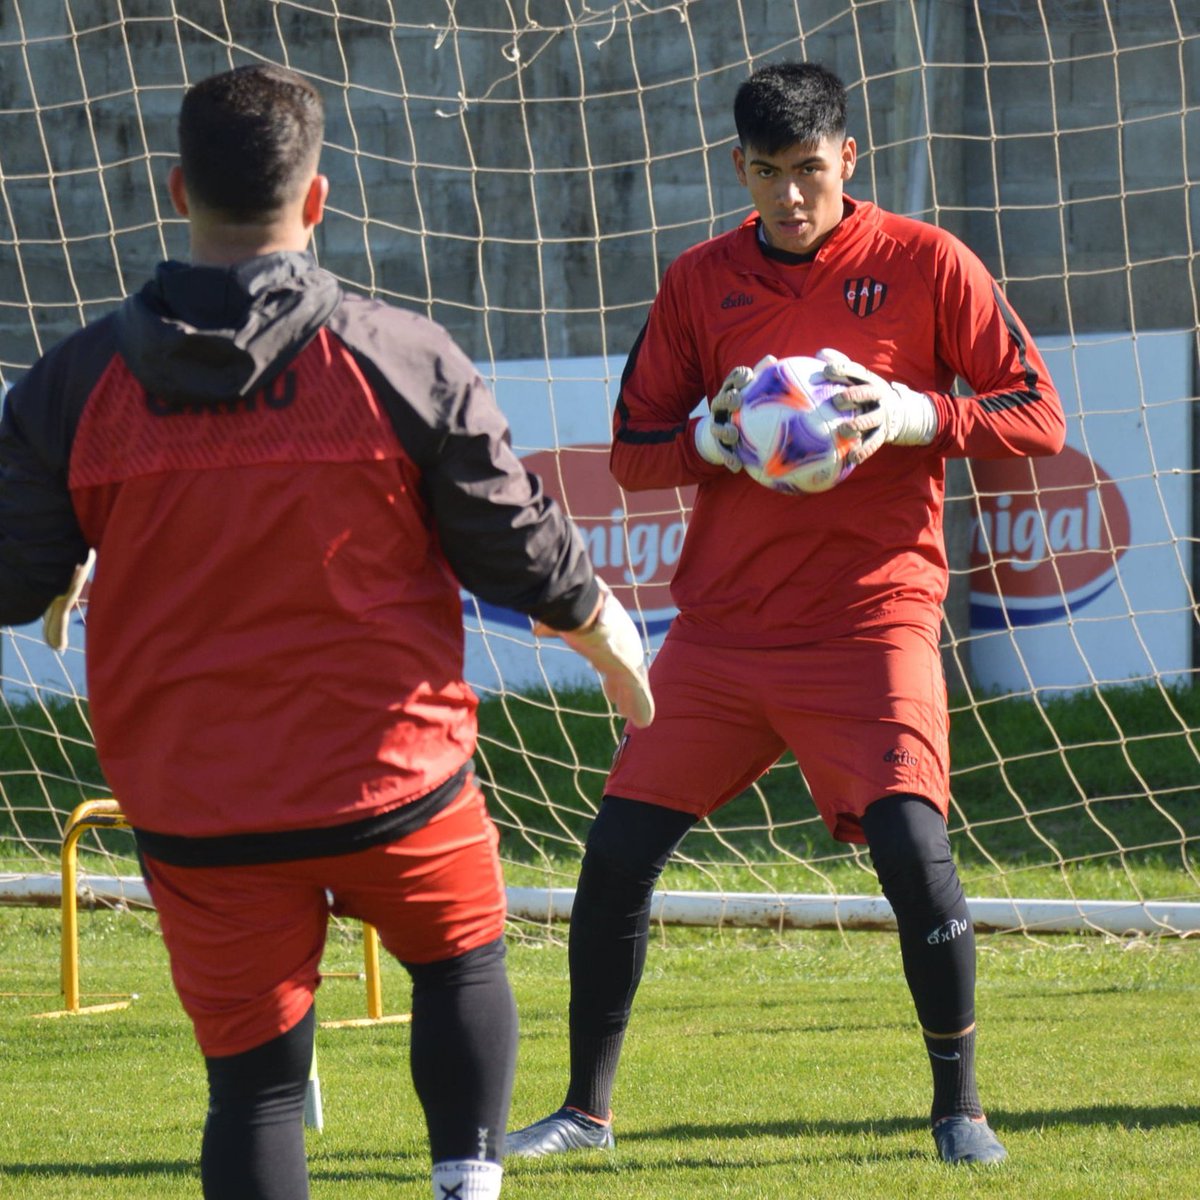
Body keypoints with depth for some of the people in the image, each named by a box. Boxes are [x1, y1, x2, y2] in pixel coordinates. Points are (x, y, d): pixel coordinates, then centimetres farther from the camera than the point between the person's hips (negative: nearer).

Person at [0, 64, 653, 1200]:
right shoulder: (403, 361, -9)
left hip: (192, 812, 1)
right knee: (462, 962, 25)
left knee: (253, 1079, 8)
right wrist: (608, 635, 20)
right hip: (392, 776, -1)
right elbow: (520, 550, -1)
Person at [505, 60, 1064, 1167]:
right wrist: (709, 437, -13)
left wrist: (916, 416, -19)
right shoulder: (702, 281, 7)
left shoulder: (925, 264, -2)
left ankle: (959, 1107, -1)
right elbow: (633, 449, 9)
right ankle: (586, 1111, 16)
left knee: (912, 845, -19)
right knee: (618, 849, 1)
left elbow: (1037, 414, -3)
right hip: (723, 621, 4)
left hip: (872, 617, -4)